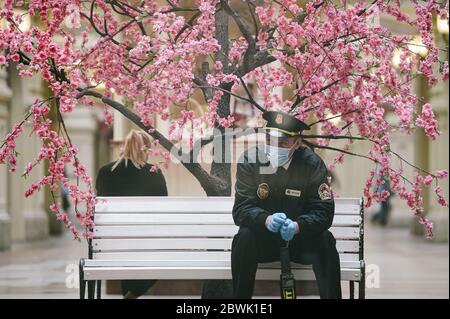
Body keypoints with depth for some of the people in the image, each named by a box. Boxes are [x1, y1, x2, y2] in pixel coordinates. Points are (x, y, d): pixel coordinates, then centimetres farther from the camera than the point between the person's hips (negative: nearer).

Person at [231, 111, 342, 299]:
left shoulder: (312, 163, -11)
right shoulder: (249, 160, -11)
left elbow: (323, 210, -16)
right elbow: (241, 209, -16)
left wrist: (297, 226, -38)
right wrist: (266, 220, -39)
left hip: (300, 238, 0)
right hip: (263, 239, 0)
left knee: (325, 240, -29)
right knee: (244, 238, -30)